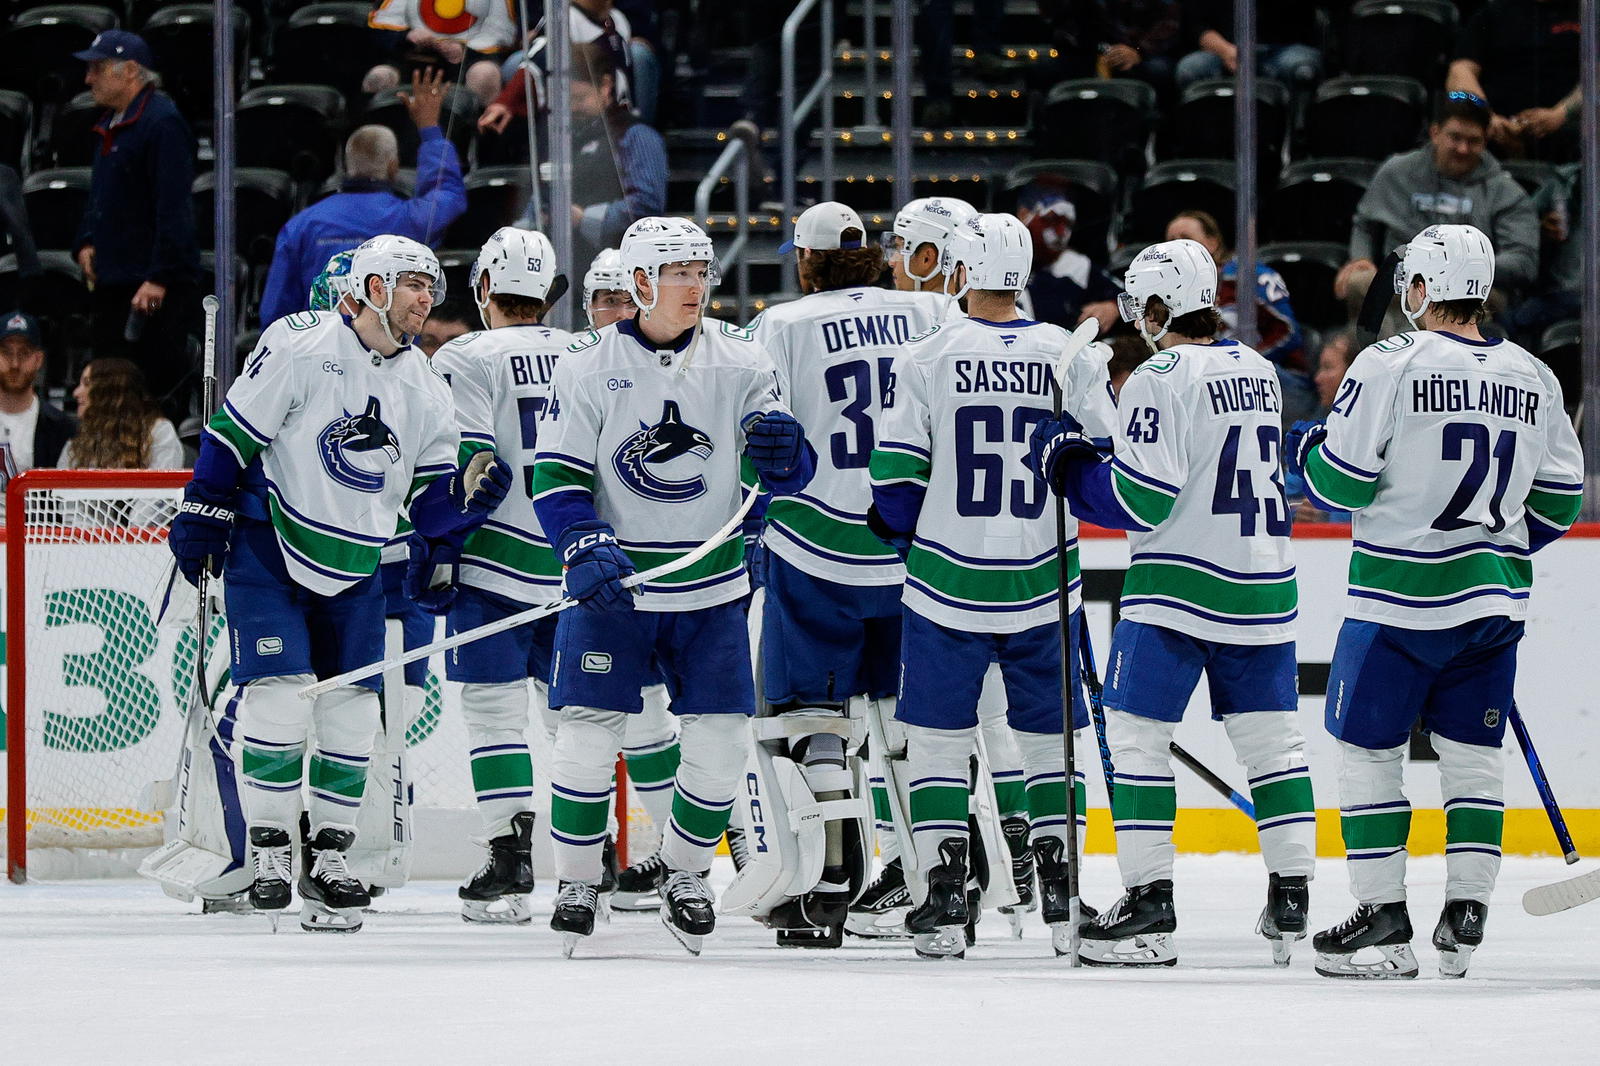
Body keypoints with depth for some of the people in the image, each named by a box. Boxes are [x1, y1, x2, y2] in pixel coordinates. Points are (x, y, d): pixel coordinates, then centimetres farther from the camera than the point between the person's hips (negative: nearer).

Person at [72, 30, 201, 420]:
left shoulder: (162, 123, -14)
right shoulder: (110, 125, 16)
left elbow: (173, 208, -20)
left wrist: (159, 278, -23)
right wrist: (85, 243, 10)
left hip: (155, 288, -10)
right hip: (112, 283, 10)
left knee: (161, 391, -7)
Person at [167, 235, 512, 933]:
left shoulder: (424, 390, 5)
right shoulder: (301, 346, -12)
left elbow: (428, 506, 5)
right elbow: (234, 433, -8)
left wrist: (468, 494, -15)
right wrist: (203, 519, -10)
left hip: (354, 571, 5)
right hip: (269, 553, -5)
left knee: (352, 714, 2)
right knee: (278, 696, -15)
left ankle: (328, 859, 14)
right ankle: (268, 849, -2)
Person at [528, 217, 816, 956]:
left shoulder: (739, 361, 1)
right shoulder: (589, 366, -4)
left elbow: (786, 476, 2)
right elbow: (556, 476, -5)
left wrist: (782, 450, -22)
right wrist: (585, 548, -21)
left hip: (711, 591, 2)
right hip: (613, 583, -2)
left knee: (720, 742, -1)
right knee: (588, 733, -8)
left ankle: (684, 875, 20)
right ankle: (577, 884, 8)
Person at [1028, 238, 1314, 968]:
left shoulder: (1161, 381, -13)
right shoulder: (1257, 372, 11)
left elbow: (1139, 501, -17)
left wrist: (1068, 462, -2)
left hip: (1179, 583, -7)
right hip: (1263, 582, 7)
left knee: (1136, 735, 0)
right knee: (1270, 737, 11)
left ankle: (1149, 902, -5)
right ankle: (1292, 899, 10)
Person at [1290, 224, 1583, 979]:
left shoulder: (1392, 364, -11)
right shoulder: (1534, 379, 5)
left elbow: (1342, 480, -10)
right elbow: (1559, 499, 11)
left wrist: (1307, 447, 11)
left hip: (1401, 598, -5)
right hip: (1496, 599, 5)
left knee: (1368, 748, 5)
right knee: (1474, 753, 12)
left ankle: (1382, 916, 4)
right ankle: (1464, 916, 7)